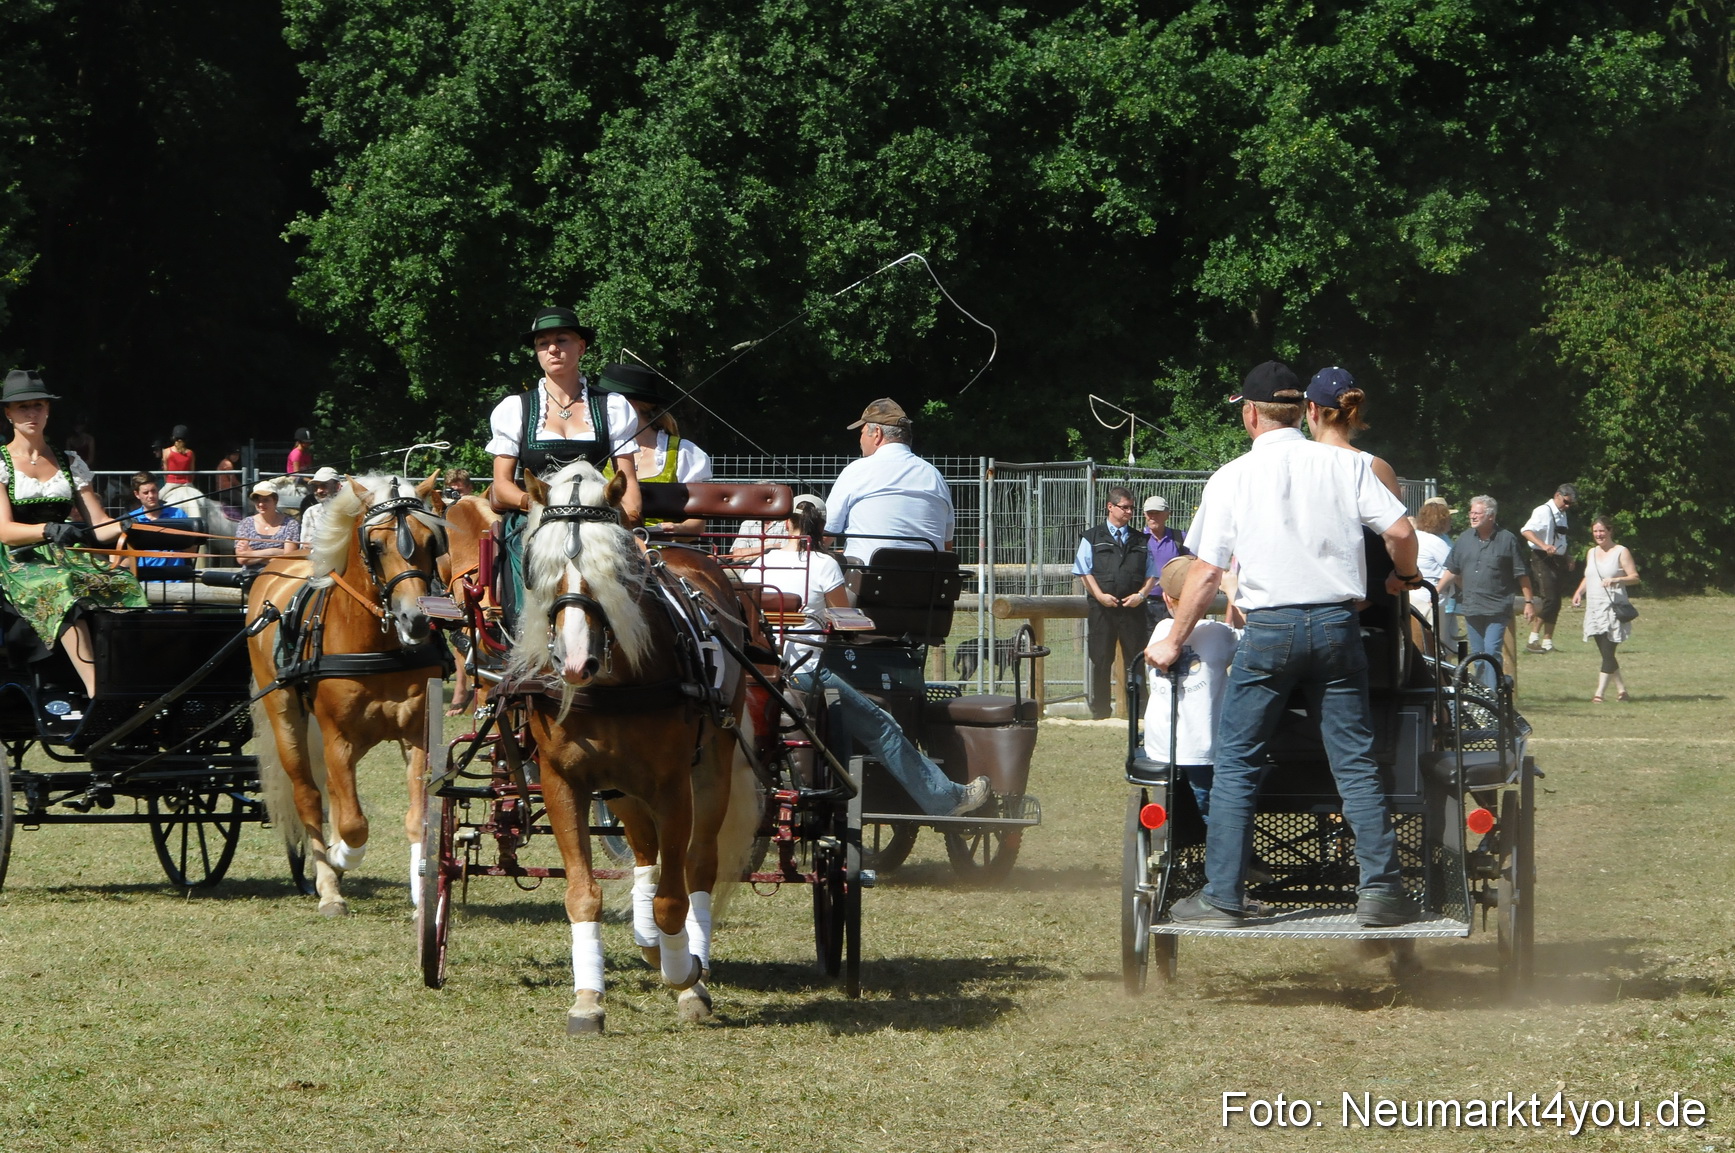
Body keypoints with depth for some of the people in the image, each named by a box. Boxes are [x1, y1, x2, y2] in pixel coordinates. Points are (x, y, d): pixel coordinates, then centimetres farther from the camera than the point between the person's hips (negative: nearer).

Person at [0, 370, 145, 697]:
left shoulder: (70, 463, 16)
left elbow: (99, 526, 11)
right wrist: (49, 531, -28)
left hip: (68, 559, 4)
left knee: (123, 586, -29)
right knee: (61, 589, -38)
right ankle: (97, 693, -47)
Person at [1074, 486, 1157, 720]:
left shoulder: (1141, 540, 16)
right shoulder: (1092, 538, 8)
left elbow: (1152, 574, 13)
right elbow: (1084, 571, 2)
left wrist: (1141, 594, -5)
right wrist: (1100, 595, -12)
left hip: (1133, 608, 2)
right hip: (1102, 608, -2)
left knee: (1135, 660, 0)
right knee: (1101, 661, 0)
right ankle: (1100, 709, 6)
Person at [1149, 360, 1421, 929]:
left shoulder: (1232, 477, 3)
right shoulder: (1345, 465, 5)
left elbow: (1206, 572, 1)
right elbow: (1401, 531, -1)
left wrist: (1173, 642, 11)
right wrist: (1403, 576, 20)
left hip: (1268, 627, -2)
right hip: (1337, 622, 2)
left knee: (1235, 764, 5)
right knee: (1355, 762, 6)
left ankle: (1222, 897, 2)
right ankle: (1380, 888, 2)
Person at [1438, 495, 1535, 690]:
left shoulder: (1507, 540, -3)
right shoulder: (1464, 539, 9)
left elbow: (1522, 575, 0)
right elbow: (1452, 571, 15)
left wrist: (1529, 602, -1)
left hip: (1497, 609, -5)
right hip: (1471, 608, 5)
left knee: (1492, 652, -14)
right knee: (1477, 656, 10)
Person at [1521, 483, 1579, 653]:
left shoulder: (1562, 514, 18)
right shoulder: (1544, 511, -11)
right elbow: (1526, 531, -25)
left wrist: (1567, 556, 17)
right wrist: (1543, 546, -38)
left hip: (1558, 561, 9)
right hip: (1543, 560, -9)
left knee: (1555, 603, 8)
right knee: (1548, 599, -18)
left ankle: (1548, 642, 13)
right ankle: (1533, 639, -15)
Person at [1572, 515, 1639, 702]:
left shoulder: (1621, 552, -2)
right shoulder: (1591, 553, 17)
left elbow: (1635, 577, -6)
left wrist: (1616, 580, -23)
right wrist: (1579, 593, 9)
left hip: (1613, 609, -7)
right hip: (1594, 608, 7)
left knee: (1608, 652, -12)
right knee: (1605, 653, 7)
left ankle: (1600, 692, -17)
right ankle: (1621, 690, 16)